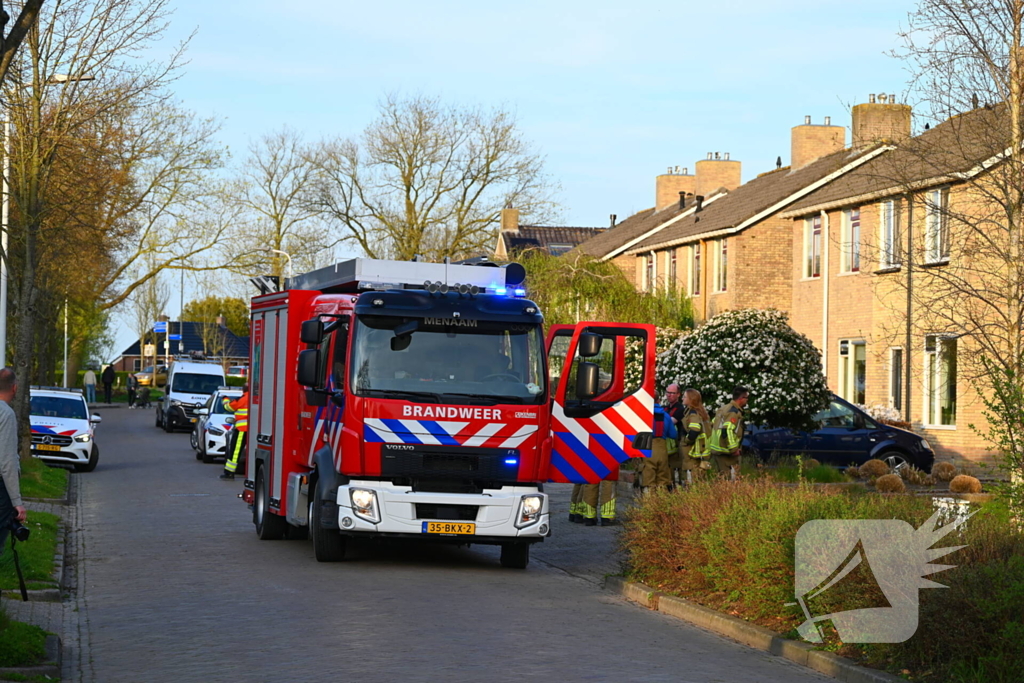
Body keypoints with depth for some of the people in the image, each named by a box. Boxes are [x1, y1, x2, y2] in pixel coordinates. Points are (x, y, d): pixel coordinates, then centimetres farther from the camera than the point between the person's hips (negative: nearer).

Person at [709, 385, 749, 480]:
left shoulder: (723, 408, 15)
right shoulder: (734, 412, -16)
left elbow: (712, 426, 21)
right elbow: (727, 431, -27)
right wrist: (734, 449, -20)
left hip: (715, 450, 10)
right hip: (726, 454, -10)